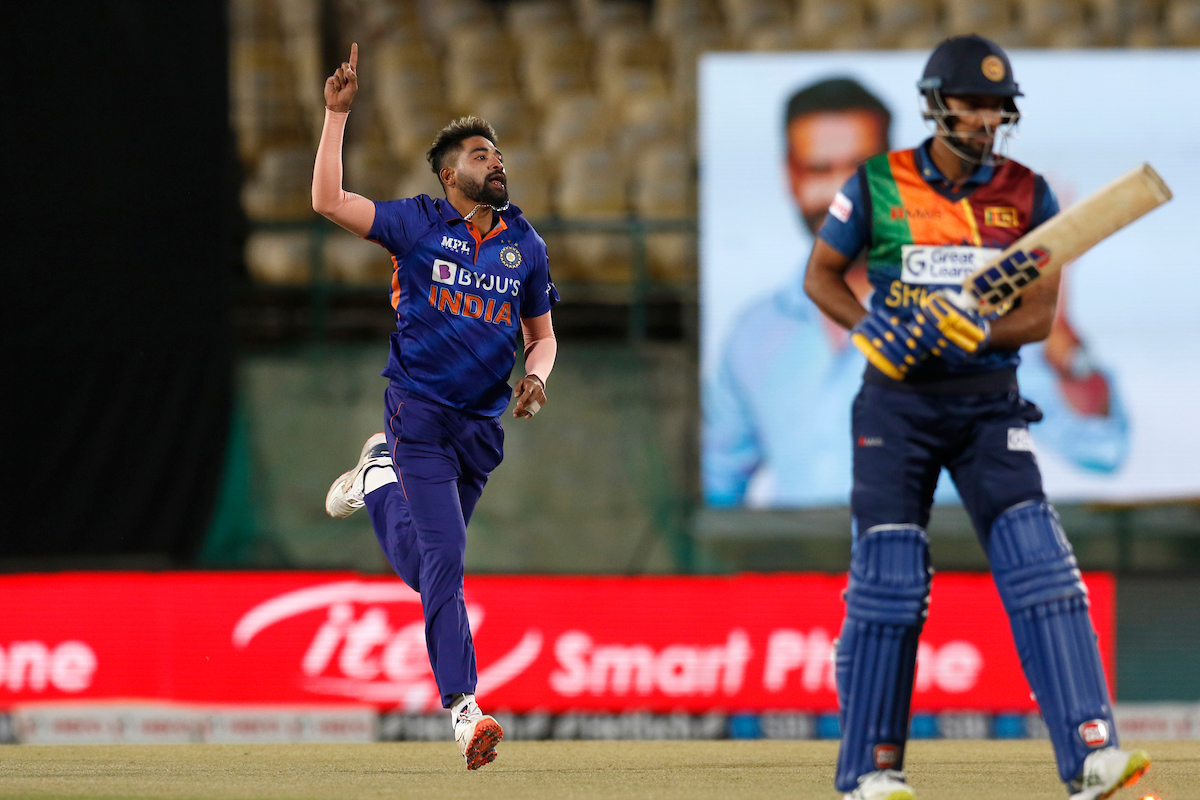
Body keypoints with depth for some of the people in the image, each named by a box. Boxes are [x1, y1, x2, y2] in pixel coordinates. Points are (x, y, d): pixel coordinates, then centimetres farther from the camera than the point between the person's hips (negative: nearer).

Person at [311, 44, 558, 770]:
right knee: (444, 562, -14)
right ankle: (463, 707, -13)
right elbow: (328, 200, -12)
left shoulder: (526, 244, 9)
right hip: (420, 415, -5)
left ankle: (379, 479, 43)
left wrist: (536, 376, -4)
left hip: (483, 425, 5)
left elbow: (542, 333, 18)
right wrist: (338, 114, -15)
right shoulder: (419, 223, -3)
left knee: (423, 567, 15)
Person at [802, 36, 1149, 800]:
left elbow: (1041, 313, -1)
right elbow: (821, 275, 7)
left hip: (989, 406, 1)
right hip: (897, 404, -1)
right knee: (888, 578, -4)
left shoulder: (1028, 195, 3)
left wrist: (977, 334, -21)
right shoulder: (879, 186, -1)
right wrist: (871, 329, -12)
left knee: (1041, 570, -12)